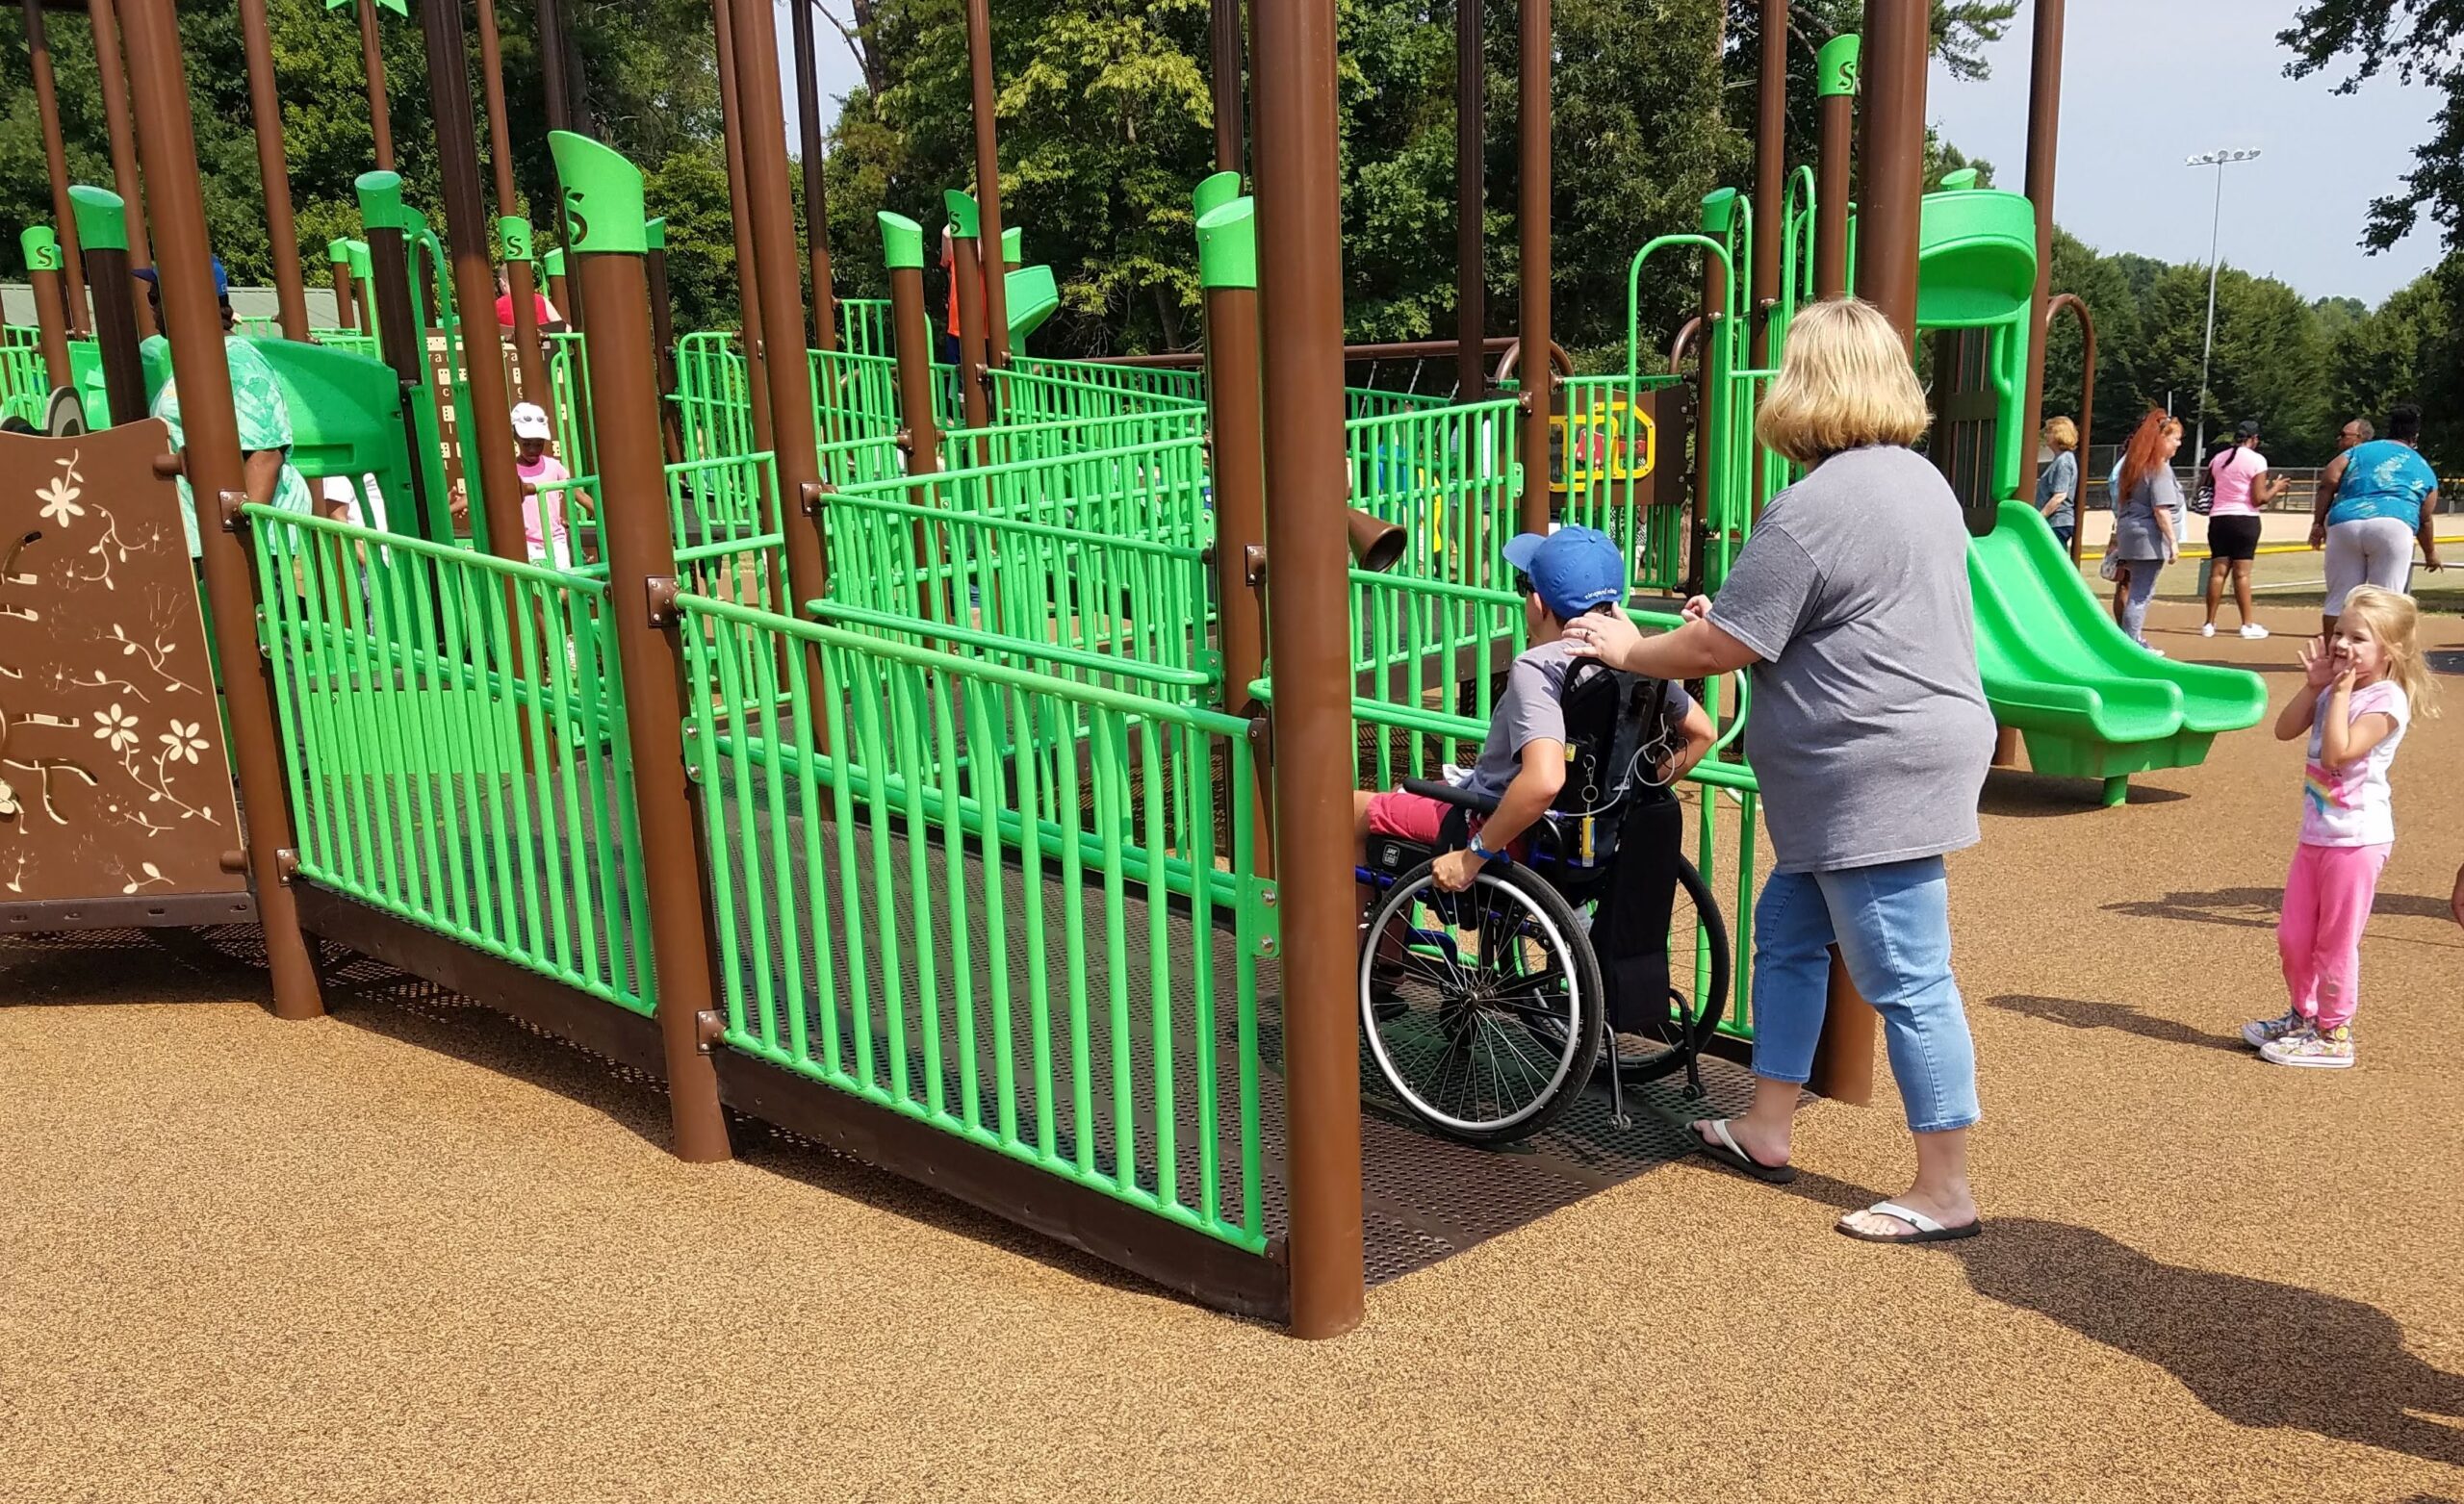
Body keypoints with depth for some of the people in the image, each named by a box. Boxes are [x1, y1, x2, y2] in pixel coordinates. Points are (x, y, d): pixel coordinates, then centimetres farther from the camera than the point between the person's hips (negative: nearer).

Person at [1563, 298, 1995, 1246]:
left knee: (1906, 981, -2)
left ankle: (1944, 1194, 9)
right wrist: (1727, 622, 19)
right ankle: (1766, 1131, 29)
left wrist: (1631, 650, 3)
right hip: (1896, 765, 11)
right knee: (1786, 932, 18)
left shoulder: (1810, 512, -19)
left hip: (1877, 779, -11)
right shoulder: (1918, 477, 13)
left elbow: (1720, 648, -15)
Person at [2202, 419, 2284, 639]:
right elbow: (2259, 499, -9)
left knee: (2217, 571, 5)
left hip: (2218, 518, 4)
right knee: (2242, 573, -3)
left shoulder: (2217, 459, 10)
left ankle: (2210, 624, 5)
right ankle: (2247, 625, 1)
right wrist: (2275, 488, 9)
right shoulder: (2256, 460, -6)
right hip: (2244, 519, -4)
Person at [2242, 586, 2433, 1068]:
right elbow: (2285, 730, 3)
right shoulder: (2335, 689, 9)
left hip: (2357, 839, -8)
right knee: (2292, 937, 16)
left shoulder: (2385, 700, -16)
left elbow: (2337, 753, -26)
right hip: (2315, 834, 8)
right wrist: (2314, 684, -5)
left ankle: (2334, 1035, 13)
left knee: (2335, 942, 1)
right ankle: (2303, 1016, 32)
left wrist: (2340, 692, -22)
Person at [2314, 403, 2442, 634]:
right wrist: (2431, 554, 41)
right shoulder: (2424, 468, 25)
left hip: (2343, 524, 1)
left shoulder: (2361, 450, 25)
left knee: (2338, 600, 6)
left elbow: (2328, 480, 8)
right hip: (2392, 526, -1)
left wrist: (2318, 522, 9)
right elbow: (2425, 520, 26)